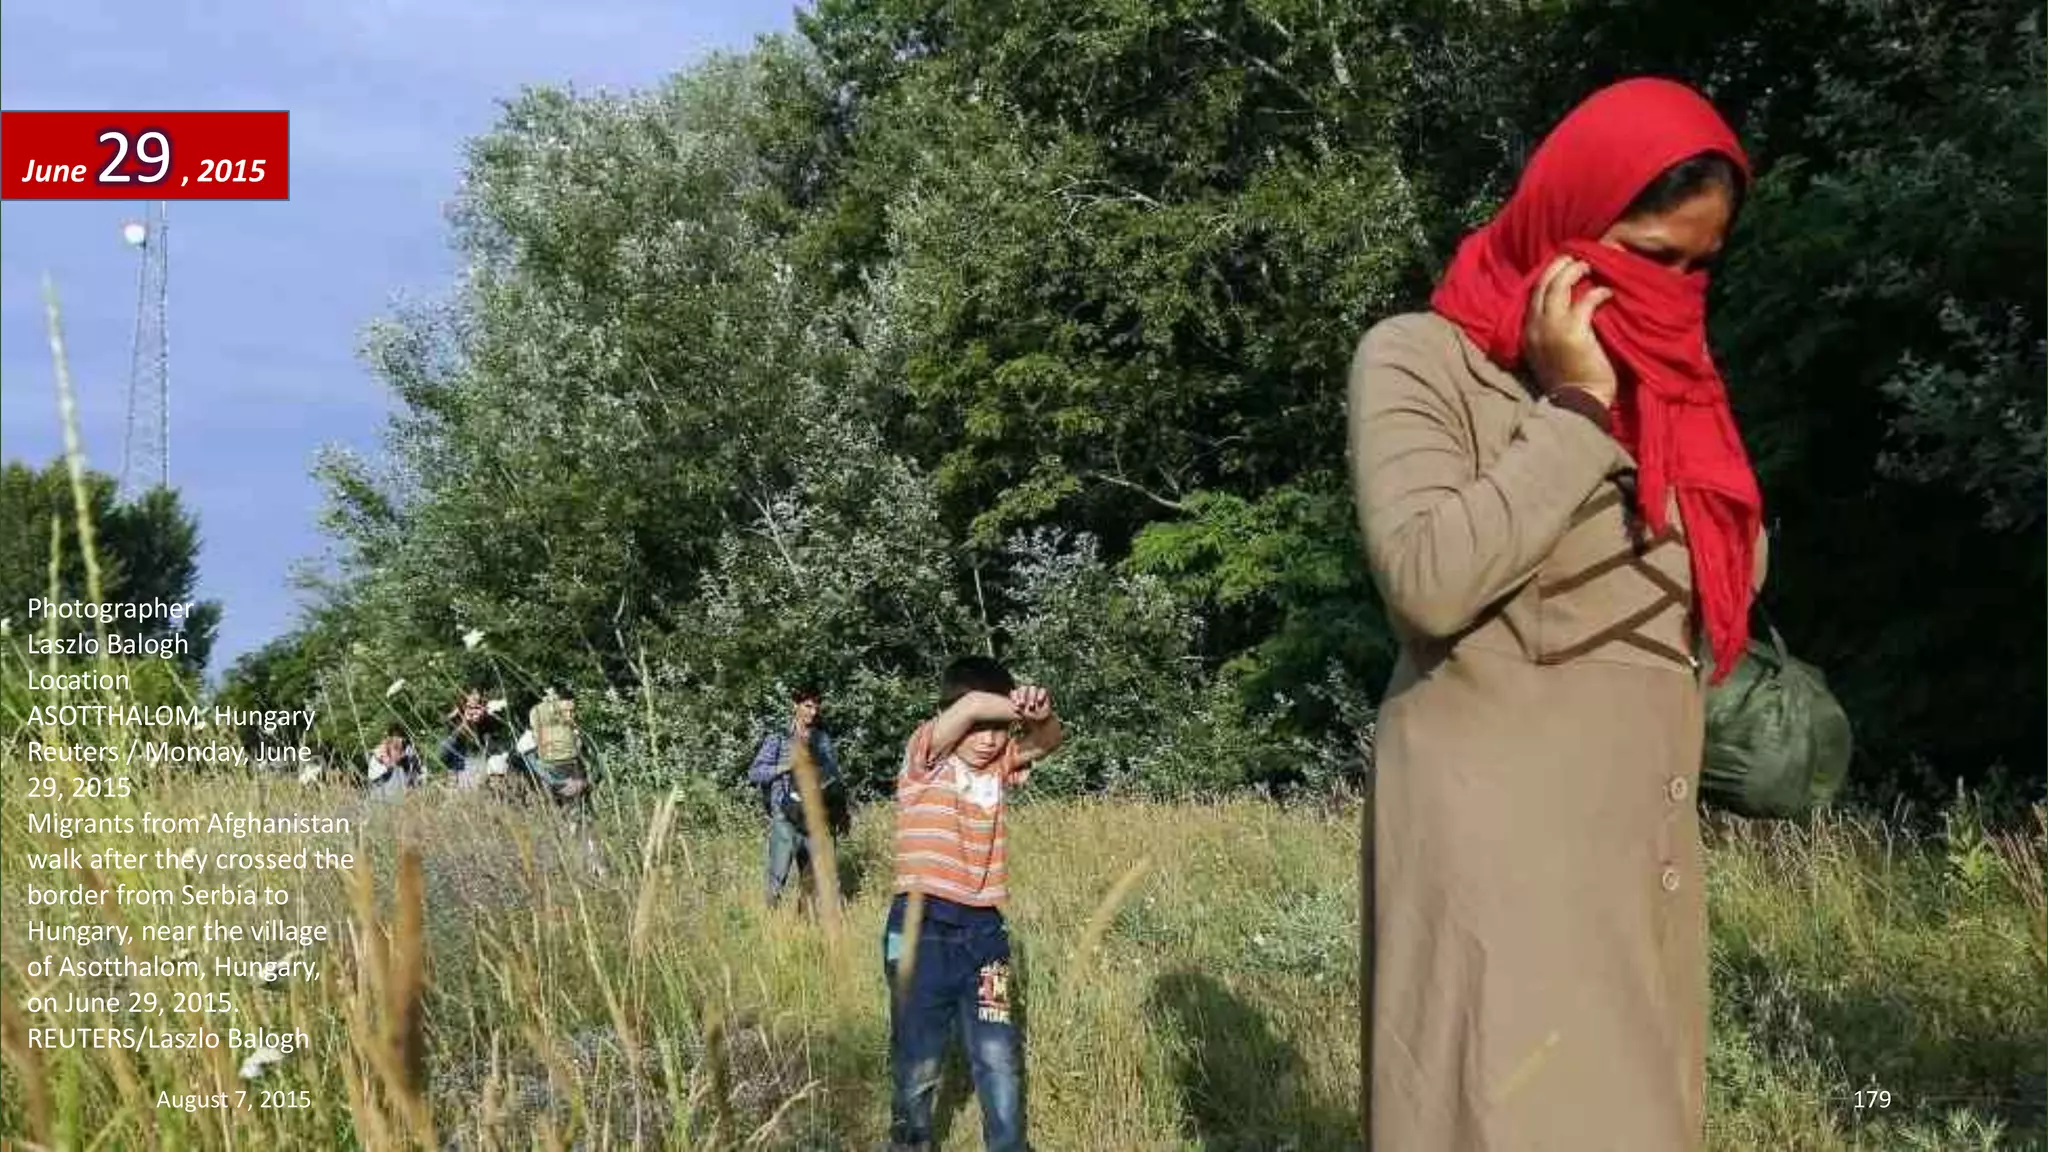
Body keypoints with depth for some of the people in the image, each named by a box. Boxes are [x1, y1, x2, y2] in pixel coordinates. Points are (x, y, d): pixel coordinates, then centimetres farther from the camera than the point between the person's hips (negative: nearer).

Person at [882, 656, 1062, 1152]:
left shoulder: (1000, 766, 8)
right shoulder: (924, 760, -4)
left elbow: (1047, 741, -11)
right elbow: (970, 707, -22)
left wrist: (1040, 715, -31)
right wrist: (1024, 705, -21)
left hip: (984, 931, 3)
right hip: (922, 929, -3)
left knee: (1001, 1063, 1)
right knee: (917, 1064, 6)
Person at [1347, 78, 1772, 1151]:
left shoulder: (1666, 385, 16)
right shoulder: (1420, 357, -3)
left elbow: (1737, 576, 17)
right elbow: (1428, 578, -18)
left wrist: (1680, 419, 7)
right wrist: (1576, 408, -11)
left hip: (1645, 841, 7)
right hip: (1492, 835, -7)